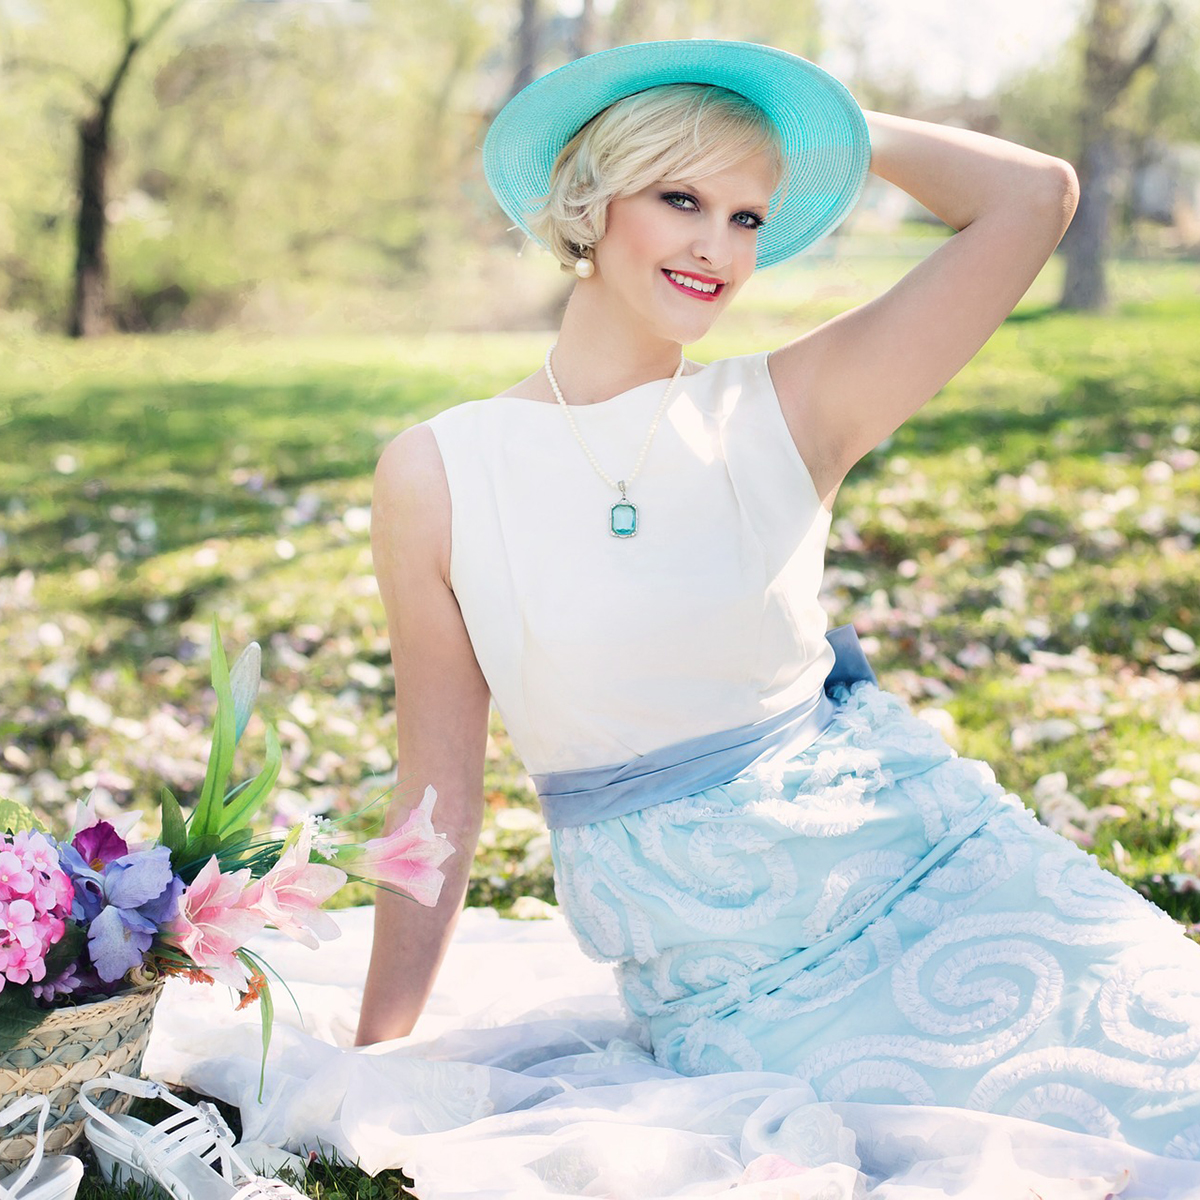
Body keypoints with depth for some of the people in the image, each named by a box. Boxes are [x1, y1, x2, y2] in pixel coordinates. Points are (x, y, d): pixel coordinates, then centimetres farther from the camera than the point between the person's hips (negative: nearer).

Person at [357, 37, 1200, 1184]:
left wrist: (836, 128, 3)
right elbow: (440, 806, 3)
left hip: (931, 860, 2)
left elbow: (1033, 195, -6)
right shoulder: (439, 474, -3)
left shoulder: (784, 413, 0)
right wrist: (374, 1069, 5)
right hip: (726, 982, -2)